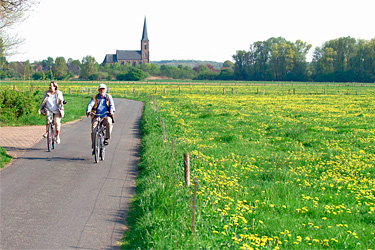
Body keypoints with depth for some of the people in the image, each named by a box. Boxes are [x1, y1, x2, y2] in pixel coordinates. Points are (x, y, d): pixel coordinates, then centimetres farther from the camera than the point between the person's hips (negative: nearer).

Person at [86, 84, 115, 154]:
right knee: (93, 128, -21)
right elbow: (90, 104, -5)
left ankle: (106, 138, -23)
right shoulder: (95, 98, 12)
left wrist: (111, 111, -26)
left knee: (109, 122, -35)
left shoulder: (109, 97, 13)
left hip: (106, 116, -1)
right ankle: (94, 147, -11)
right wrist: (88, 110, -28)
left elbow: (111, 105, -3)